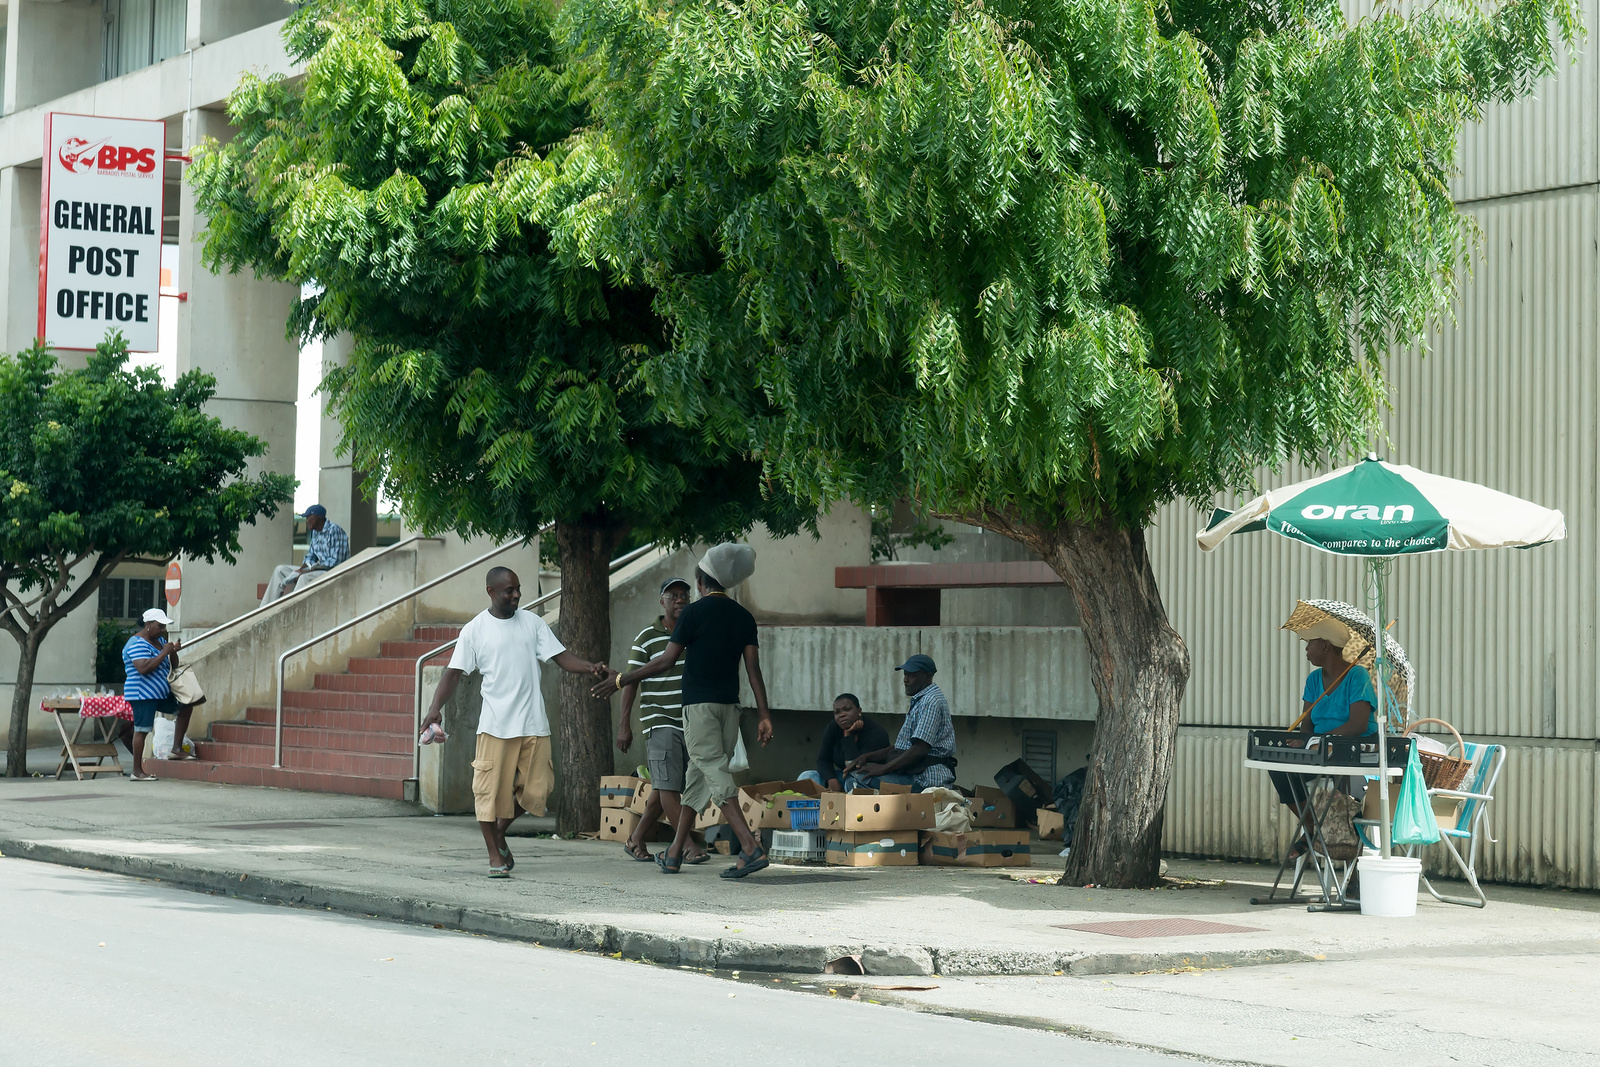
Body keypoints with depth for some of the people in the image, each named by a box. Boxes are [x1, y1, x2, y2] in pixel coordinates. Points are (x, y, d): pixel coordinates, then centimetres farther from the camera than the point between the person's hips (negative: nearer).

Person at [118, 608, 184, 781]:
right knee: (142, 730, -9)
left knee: (186, 708, 13)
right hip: (143, 694, -10)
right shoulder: (137, 643, -14)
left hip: (160, 694, 10)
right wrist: (164, 652, -22)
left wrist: (174, 652, -2)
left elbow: (173, 666, 20)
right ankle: (137, 771, -6)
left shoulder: (159, 640, 15)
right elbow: (143, 668, -29)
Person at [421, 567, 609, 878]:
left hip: (533, 723, 3)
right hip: (495, 724, -3)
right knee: (491, 791, -6)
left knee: (535, 789, 4)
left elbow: (561, 657, 6)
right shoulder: (474, 630, 0)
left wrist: (592, 668, -12)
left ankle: (500, 832, 29)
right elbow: (455, 672, -3)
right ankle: (495, 856, 7)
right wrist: (435, 707, -17)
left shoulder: (532, 622, 9)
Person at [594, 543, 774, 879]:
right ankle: (674, 854, 20)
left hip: (699, 703, -6)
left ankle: (751, 848, -26)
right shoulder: (744, 617, 8)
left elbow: (666, 661, -9)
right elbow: (754, 668, 2)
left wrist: (620, 680, 0)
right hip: (729, 704, 6)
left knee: (713, 770, -11)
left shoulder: (694, 612, -7)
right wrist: (763, 715, 2)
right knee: (698, 775, 14)